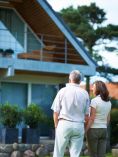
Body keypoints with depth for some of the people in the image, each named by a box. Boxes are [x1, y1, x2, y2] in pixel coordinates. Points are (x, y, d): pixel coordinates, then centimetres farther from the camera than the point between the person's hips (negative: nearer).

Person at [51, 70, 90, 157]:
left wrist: (56, 125, 11)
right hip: (79, 125, 2)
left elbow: (56, 112, -1)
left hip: (64, 124, -2)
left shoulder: (63, 91, -1)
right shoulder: (85, 93, 4)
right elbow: (86, 114, 5)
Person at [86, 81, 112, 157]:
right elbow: (108, 118, 13)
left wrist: (85, 131, -10)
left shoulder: (94, 101, -12)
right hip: (104, 130, 6)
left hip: (94, 130, -5)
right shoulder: (108, 102, 7)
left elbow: (91, 118, -15)